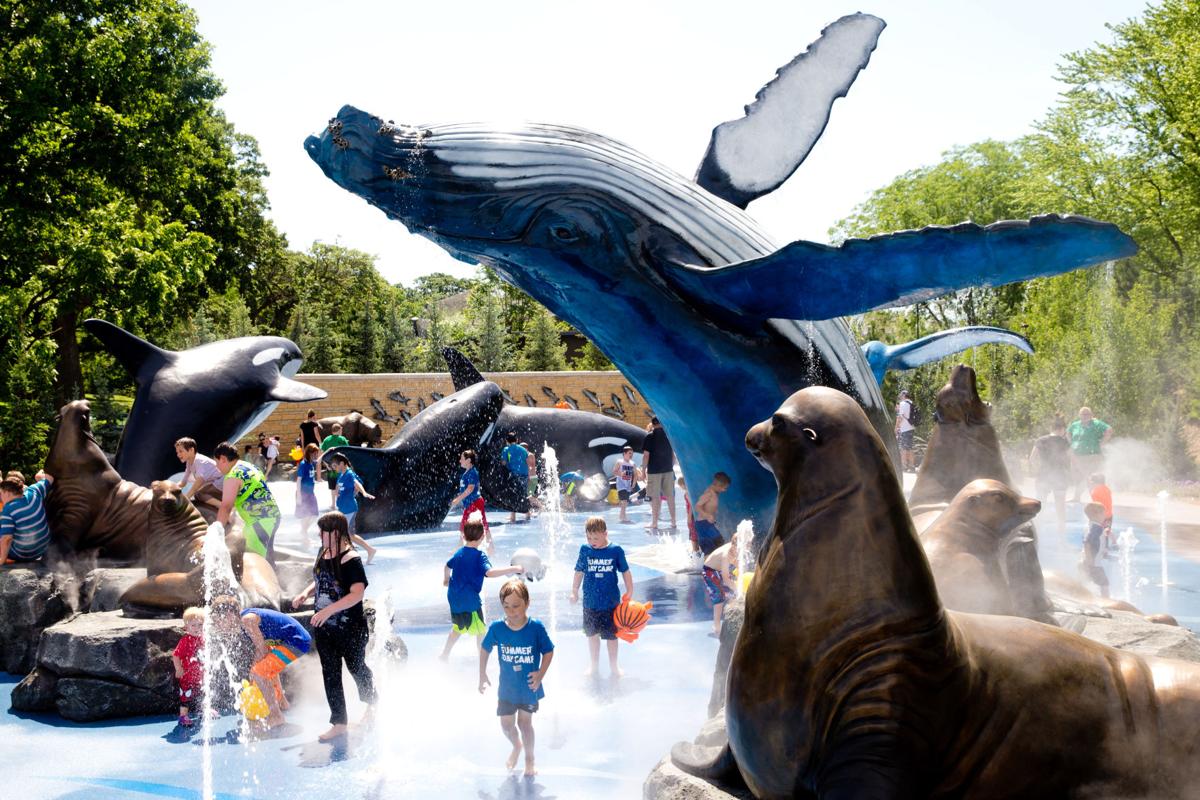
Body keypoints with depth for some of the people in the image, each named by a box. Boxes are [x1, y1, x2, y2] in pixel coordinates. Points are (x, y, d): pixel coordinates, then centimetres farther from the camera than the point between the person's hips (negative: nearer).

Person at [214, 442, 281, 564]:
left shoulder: (233, 476, -13)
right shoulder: (249, 466, 16)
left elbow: (225, 507, -19)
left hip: (259, 521, -10)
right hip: (273, 514, 10)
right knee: (266, 556, 23)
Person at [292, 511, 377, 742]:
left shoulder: (351, 560, -20)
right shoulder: (323, 556, 4)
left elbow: (357, 593, -28)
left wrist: (329, 610, -35)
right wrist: (305, 593, -1)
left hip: (351, 629, -7)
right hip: (325, 628, 7)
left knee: (356, 668, 13)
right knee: (330, 675, 8)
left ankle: (371, 704, 41)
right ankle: (339, 723, 16)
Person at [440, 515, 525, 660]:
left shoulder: (459, 552, 6)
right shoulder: (480, 556, -18)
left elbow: (448, 566, 26)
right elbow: (489, 572, -35)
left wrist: (446, 579, 47)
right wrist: (514, 569, -34)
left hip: (453, 598, 8)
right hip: (470, 600, -8)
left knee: (457, 627, 26)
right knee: (481, 631, 7)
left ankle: (444, 654, 32)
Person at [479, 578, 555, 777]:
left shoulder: (536, 628, -21)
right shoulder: (497, 628, -16)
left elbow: (548, 652, -8)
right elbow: (485, 649, 1)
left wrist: (540, 674, -18)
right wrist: (482, 676, 3)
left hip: (529, 686, -2)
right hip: (506, 687, 2)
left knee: (524, 723, 10)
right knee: (507, 725, 10)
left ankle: (529, 759, 32)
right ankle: (517, 746, 43)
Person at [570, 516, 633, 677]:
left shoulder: (616, 550, -8)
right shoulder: (585, 550, -3)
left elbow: (626, 573, 2)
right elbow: (579, 572, 7)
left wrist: (629, 594, 2)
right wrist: (574, 592, 4)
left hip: (611, 602, -2)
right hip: (590, 602, 2)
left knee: (611, 636, 9)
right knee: (592, 634, 13)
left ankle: (613, 667, 25)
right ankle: (594, 666, 29)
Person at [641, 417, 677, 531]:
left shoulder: (650, 436, -8)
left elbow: (646, 455, -10)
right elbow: (673, 454, 11)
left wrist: (643, 470, -3)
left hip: (654, 471, -4)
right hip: (668, 470, 4)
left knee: (655, 497, 1)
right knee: (670, 496, 9)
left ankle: (654, 523, 4)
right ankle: (673, 522, 13)